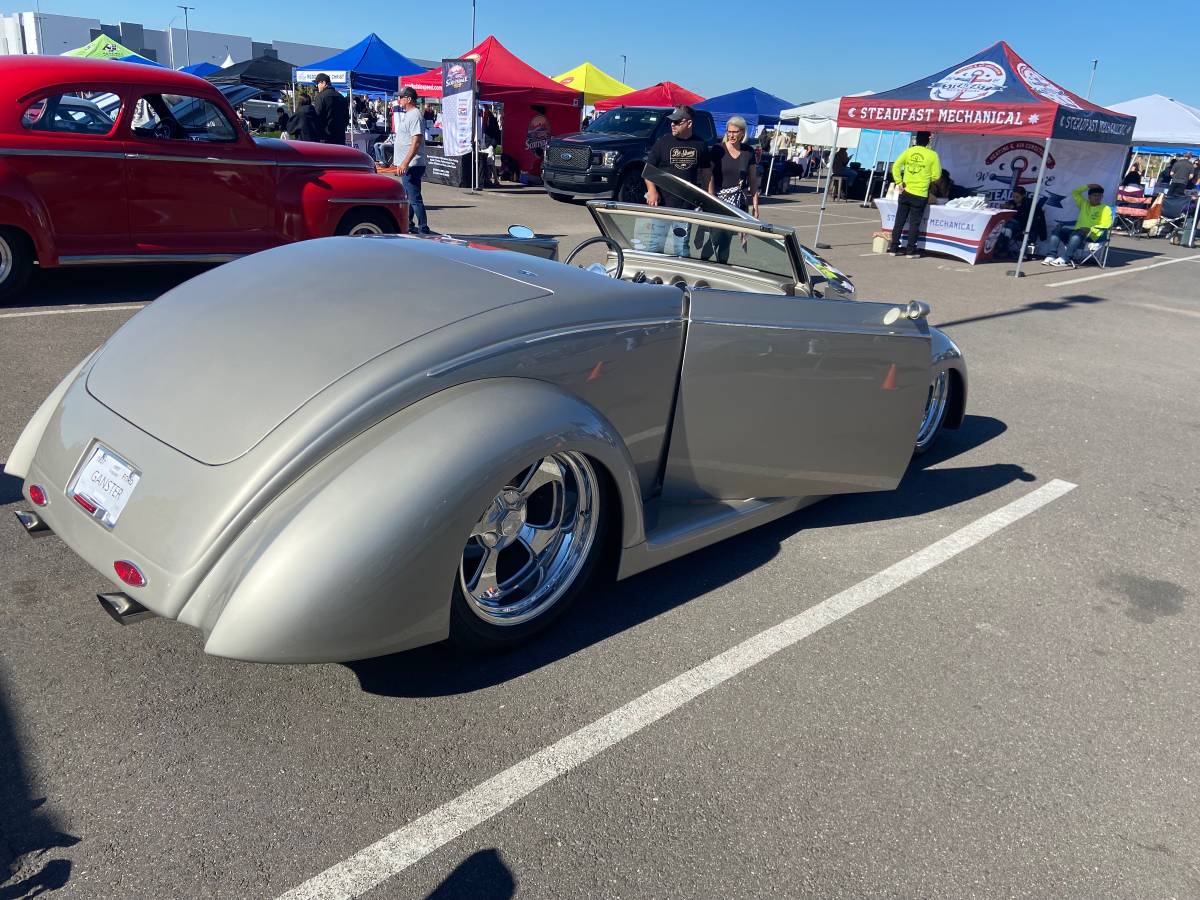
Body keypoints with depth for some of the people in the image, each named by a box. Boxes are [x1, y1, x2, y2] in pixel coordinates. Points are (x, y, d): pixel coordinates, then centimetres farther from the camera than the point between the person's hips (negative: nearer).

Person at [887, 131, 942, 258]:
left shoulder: (908, 151, 1)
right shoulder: (932, 155, -6)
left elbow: (895, 166, -3)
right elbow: (936, 175, -4)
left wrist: (899, 182, -1)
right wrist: (926, 179, 14)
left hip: (905, 192, 3)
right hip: (920, 195, -3)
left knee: (899, 221, 9)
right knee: (914, 223, 4)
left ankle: (894, 248, 12)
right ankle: (911, 251, 7)